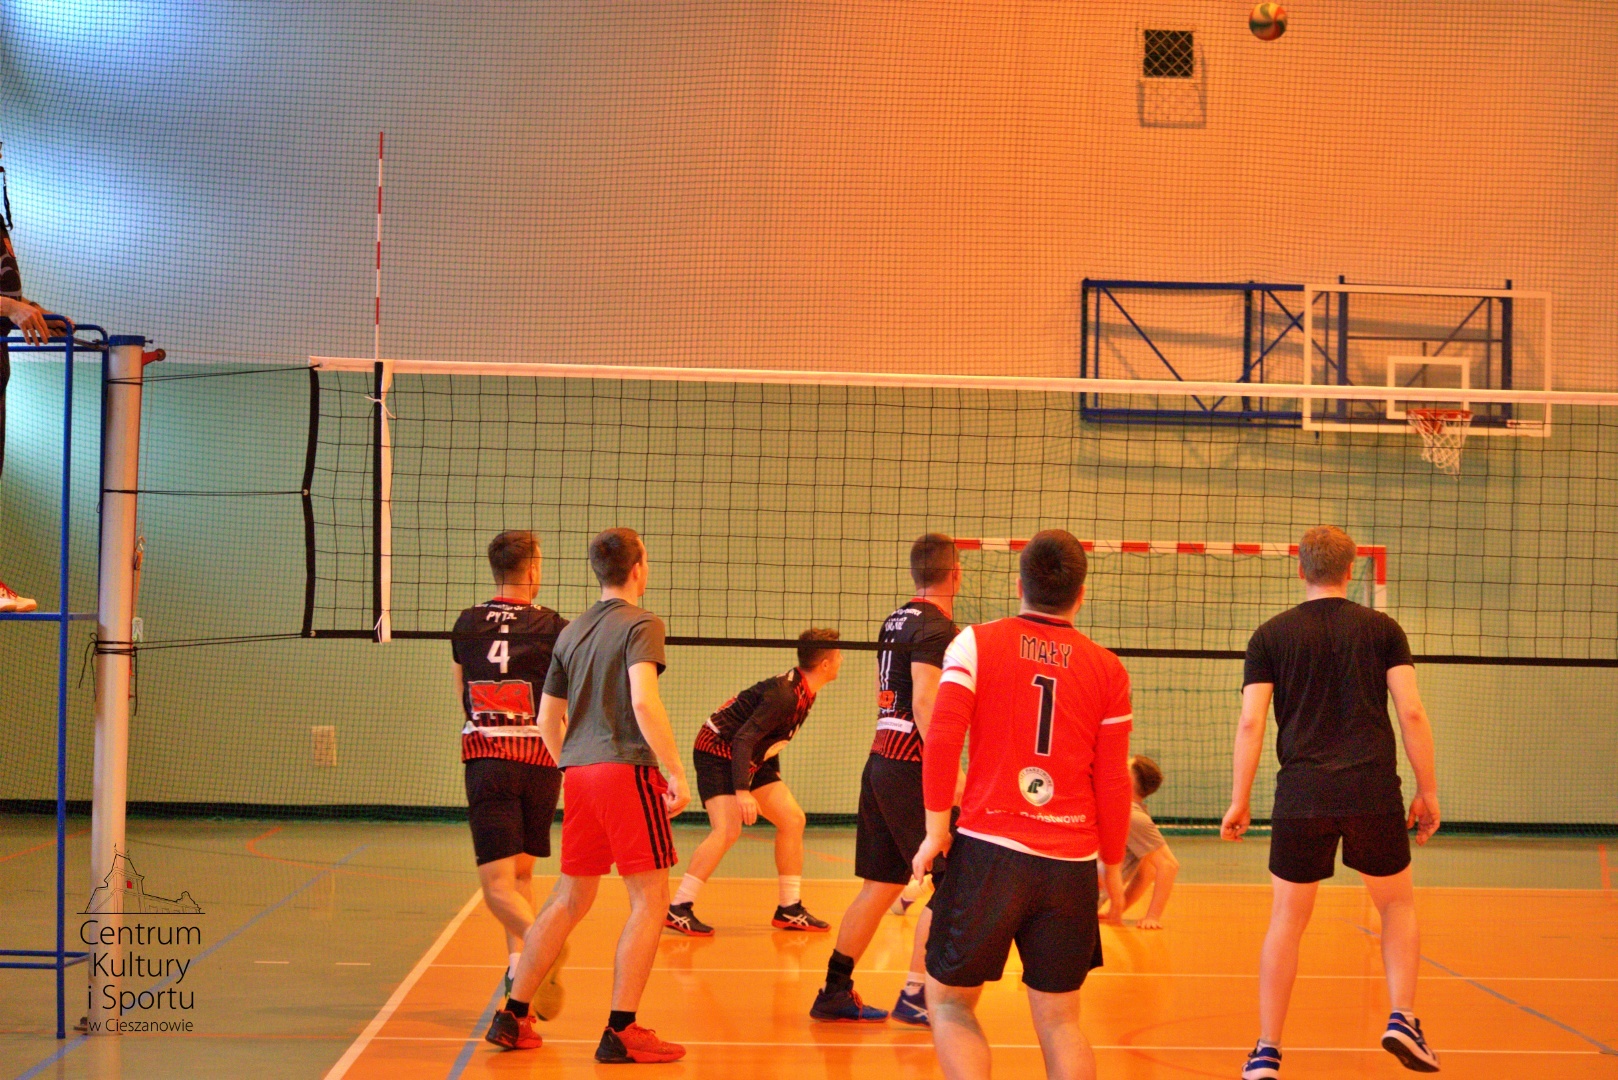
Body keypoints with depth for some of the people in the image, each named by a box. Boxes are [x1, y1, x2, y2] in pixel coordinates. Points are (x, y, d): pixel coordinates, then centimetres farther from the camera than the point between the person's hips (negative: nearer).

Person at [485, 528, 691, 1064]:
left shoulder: (571, 632, 17)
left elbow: (548, 721, 19)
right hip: (626, 769, -7)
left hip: (579, 774, 7)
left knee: (570, 899, 16)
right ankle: (620, 1031, -5)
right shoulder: (641, 624, -5)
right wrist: (676, 772, -17)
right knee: (650, 899, -2)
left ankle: (512, 1016, 18)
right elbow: (643, 702, -19)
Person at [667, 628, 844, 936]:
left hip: (752, 758, 10)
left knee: (792, 819, 4)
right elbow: (743, 739, -30)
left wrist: (773, 784, 21)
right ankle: (678, 909, -18)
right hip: (719, 752, -10)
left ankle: (789, 909, 12)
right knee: (728, 830, -23)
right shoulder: (785, 695, -27)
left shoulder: (804, 691, 3)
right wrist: (742, 792, -35)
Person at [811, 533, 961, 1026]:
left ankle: (834, 993, 15)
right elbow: (926, 701, -22)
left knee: (880, 885, 13)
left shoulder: (897, 621, 14)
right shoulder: (936, 628, -13)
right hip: (912, 768, -9)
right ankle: (915, 995, 1)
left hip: (881, 760, 9)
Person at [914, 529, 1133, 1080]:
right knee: (1060, 1019, 13)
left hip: (988, 850, -2)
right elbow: (1114, 783, 7)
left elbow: (941, 740, -9)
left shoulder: (976, 643, 1)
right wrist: (1112, 867, 18)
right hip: (1072, 866, 2)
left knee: (949, 1002, 11)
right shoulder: (1108, 669, 7)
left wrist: (937, 829, -1)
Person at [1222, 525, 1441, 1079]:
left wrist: (1240, 802, 5)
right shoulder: (1382, 629, 6)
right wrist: (1428, 792, 6)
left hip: (1302, 796, 0)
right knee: (1398, 907, 19)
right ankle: (1402, 1018, 4)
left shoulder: (1271, 636, 6)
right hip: (1375, 794, 0)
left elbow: (1251, 723, 0)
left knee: (1286, 923, 8)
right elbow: (1412, 712, 0)